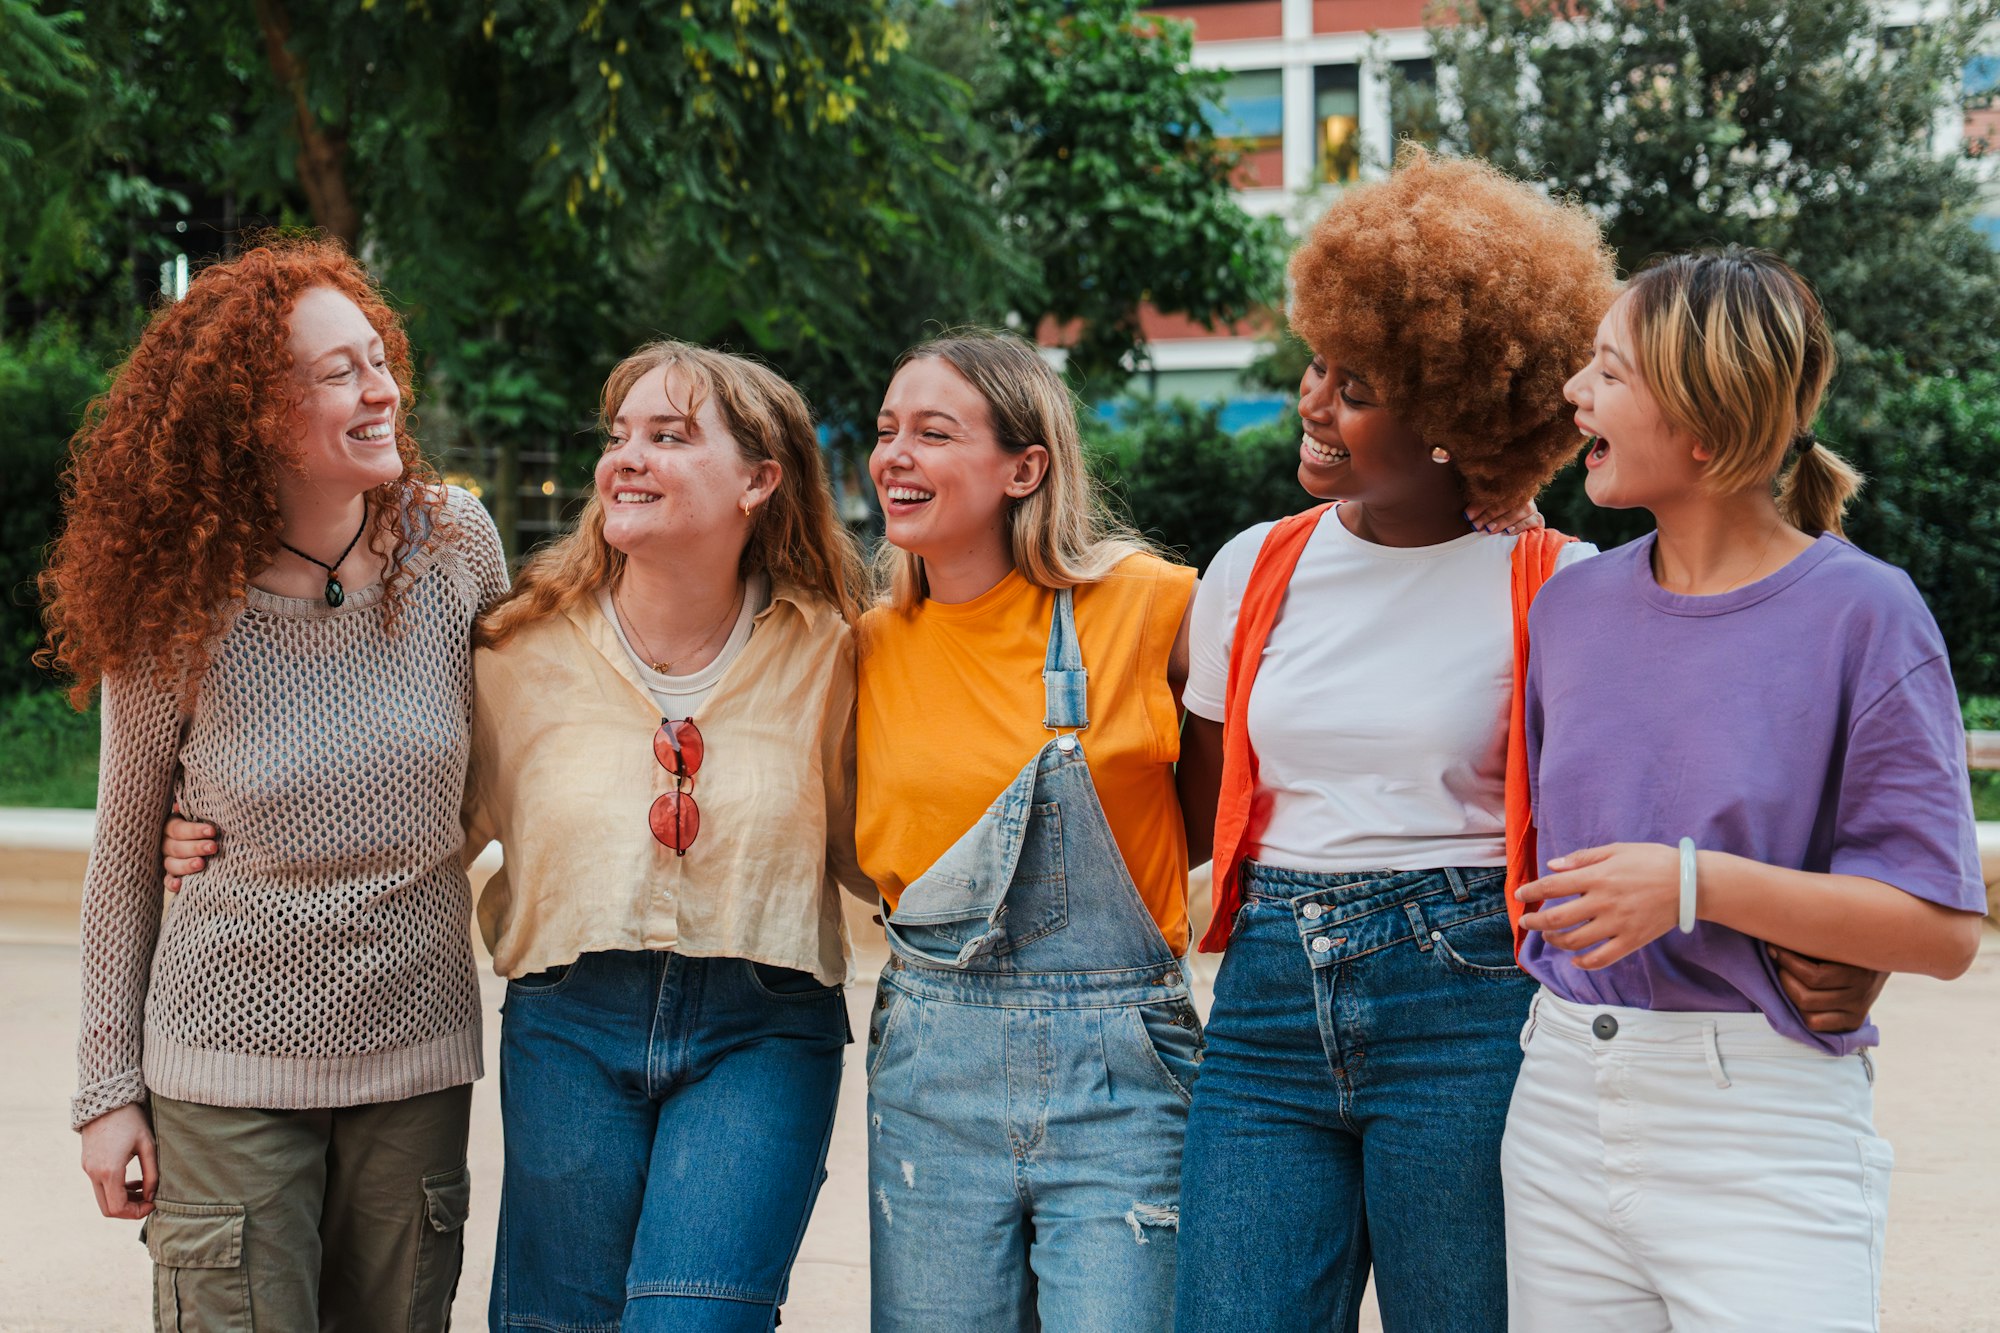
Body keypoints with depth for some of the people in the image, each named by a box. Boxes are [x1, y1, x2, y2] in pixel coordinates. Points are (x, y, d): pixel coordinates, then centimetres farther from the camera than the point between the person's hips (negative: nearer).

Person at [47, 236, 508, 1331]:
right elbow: (124, 857, 1)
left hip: (416, 1049, 2)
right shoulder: (178, 609, -8)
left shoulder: (454, 543, -5)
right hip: (230, 1058, -2)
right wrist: (107, 1087, 1)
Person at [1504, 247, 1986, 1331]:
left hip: (1769, 1129, -4)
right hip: (1563, 1107, 5)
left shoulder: (1862, 616, -8)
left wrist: (1696, 885, -19)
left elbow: (1943, 931, -12)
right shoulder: (1570, 604, 7)